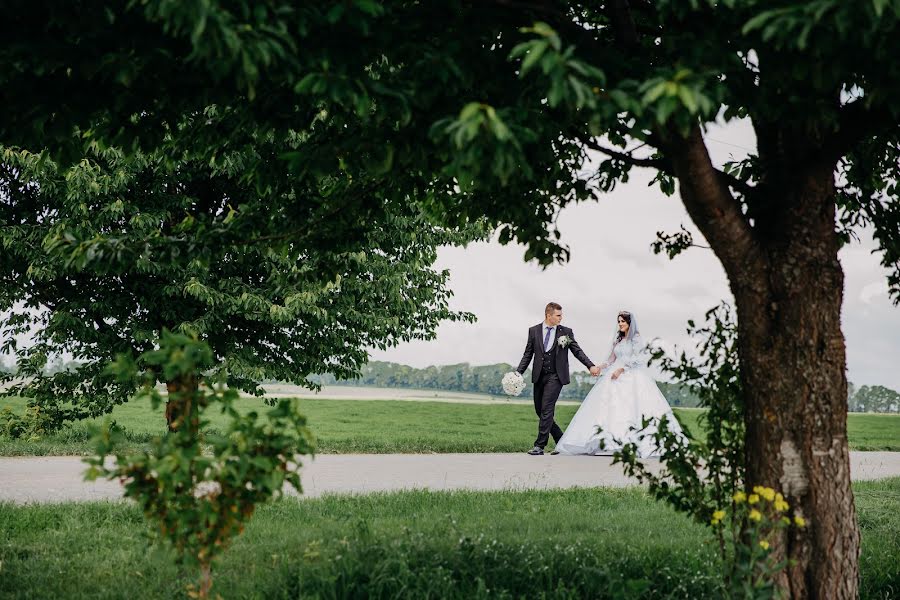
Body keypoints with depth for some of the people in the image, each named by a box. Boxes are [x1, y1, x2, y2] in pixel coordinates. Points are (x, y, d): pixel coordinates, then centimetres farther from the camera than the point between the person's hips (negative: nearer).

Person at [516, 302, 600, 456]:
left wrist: (591, 366, -9)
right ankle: (562, 442, 18)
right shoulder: (534, 331, 7)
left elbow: (577, 351, 4)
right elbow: (528, 354, 9)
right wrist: (518, 373, 0)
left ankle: (539, 446, -11)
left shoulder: (566, 332, 4)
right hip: (539, 376, 3)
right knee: (540, 411, 6)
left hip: (556, 376, -3)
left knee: (547, 409, -13)